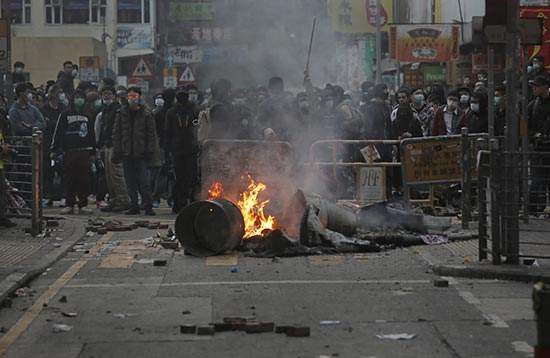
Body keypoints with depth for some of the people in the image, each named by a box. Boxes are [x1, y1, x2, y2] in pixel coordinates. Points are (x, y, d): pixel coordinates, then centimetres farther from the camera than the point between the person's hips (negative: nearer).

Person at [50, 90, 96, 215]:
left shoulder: (87, 116, 16)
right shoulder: (65, 115, 5)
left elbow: (92, 134, 19)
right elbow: (58, 133, 2)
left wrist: (92, 152, 15)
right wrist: (55, 149, -5)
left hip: (84, 152, 3)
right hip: (69, 152, -2)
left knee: (84, 180, 0)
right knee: (69, 179, -1)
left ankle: (83, 205, 5)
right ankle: (69, 205, 4)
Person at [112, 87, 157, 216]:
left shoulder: (146, 114, 2)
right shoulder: (122, 113, 8)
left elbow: (151, 134, 2)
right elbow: (116, 133, 7)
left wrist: (150, 151, -6)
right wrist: (116, 152, 0)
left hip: (141, 153, -3)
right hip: (126, 153, 3)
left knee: (143, 181, -6)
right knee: (130, 182, 6)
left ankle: (148, 206, -2)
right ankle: (134, 206, 12)